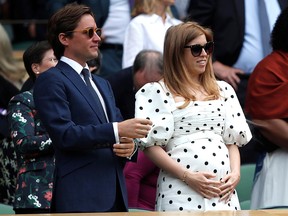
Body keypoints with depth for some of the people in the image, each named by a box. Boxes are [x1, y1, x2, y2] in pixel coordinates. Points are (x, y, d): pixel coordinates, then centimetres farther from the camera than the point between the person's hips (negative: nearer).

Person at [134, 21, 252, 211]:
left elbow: (233, 139, 16)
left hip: (223, 189, 4)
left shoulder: (223, 90, 18)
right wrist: (188, 177, -12)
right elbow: (151, 146, -3)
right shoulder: (158, 92, 3)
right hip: (181, 189, -4)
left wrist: (235, 173, -2)